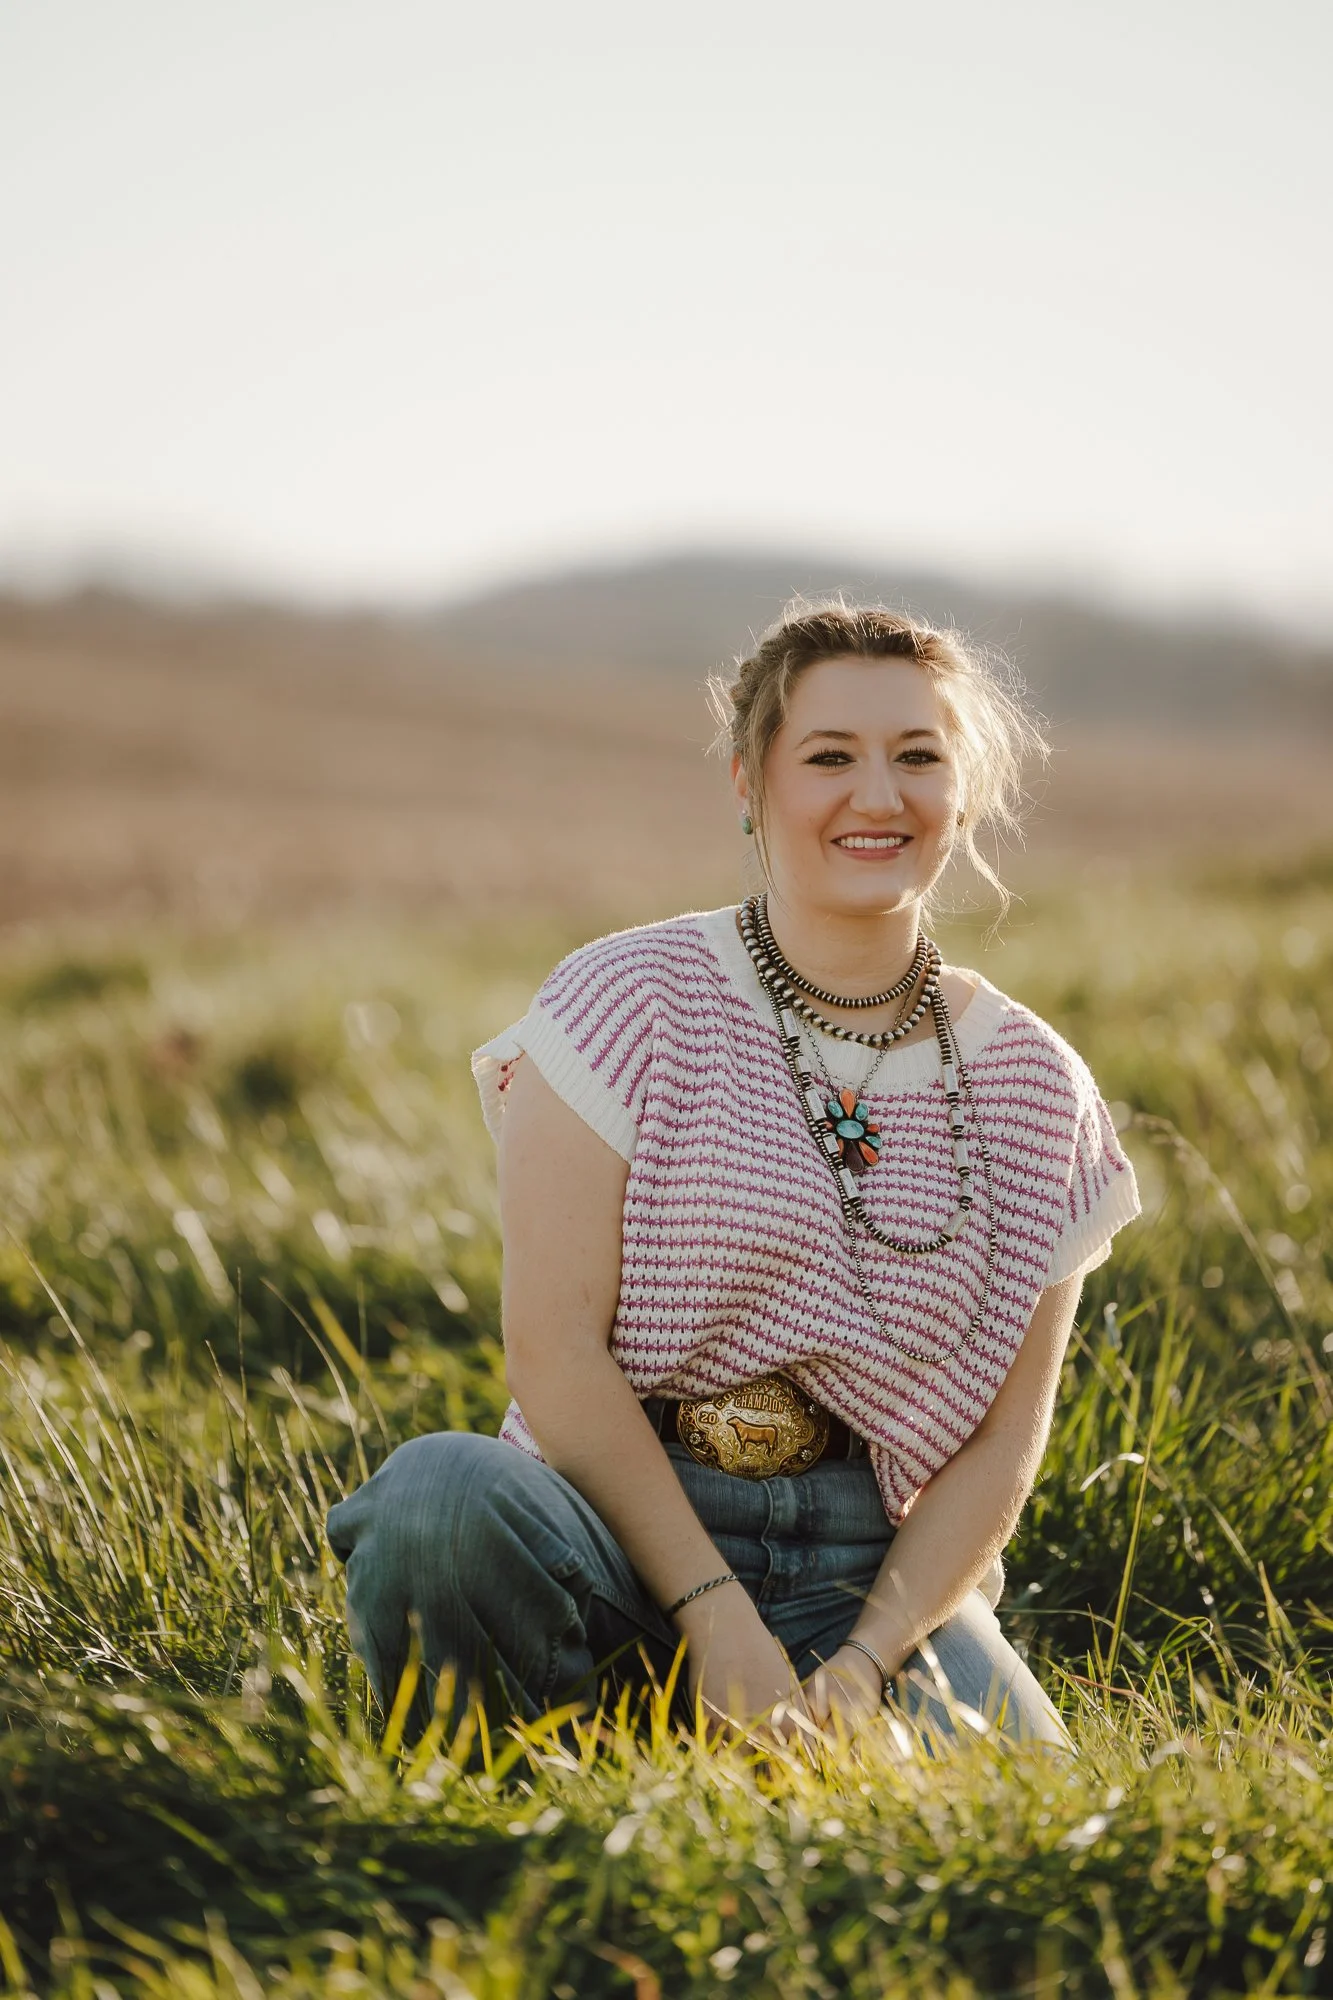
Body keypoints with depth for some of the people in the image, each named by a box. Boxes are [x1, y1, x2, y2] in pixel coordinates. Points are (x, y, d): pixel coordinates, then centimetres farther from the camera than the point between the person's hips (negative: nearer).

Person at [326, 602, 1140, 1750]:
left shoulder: (1032, 1087, 6)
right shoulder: (631, 1003, -4)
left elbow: (1004, 1438, 4)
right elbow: (555, 1349, -10)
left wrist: (866, 1660, -11)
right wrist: (716, 1617, -17)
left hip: (867, 1570, 2)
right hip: (618, 1544, -2)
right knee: (443, 1491, -35)